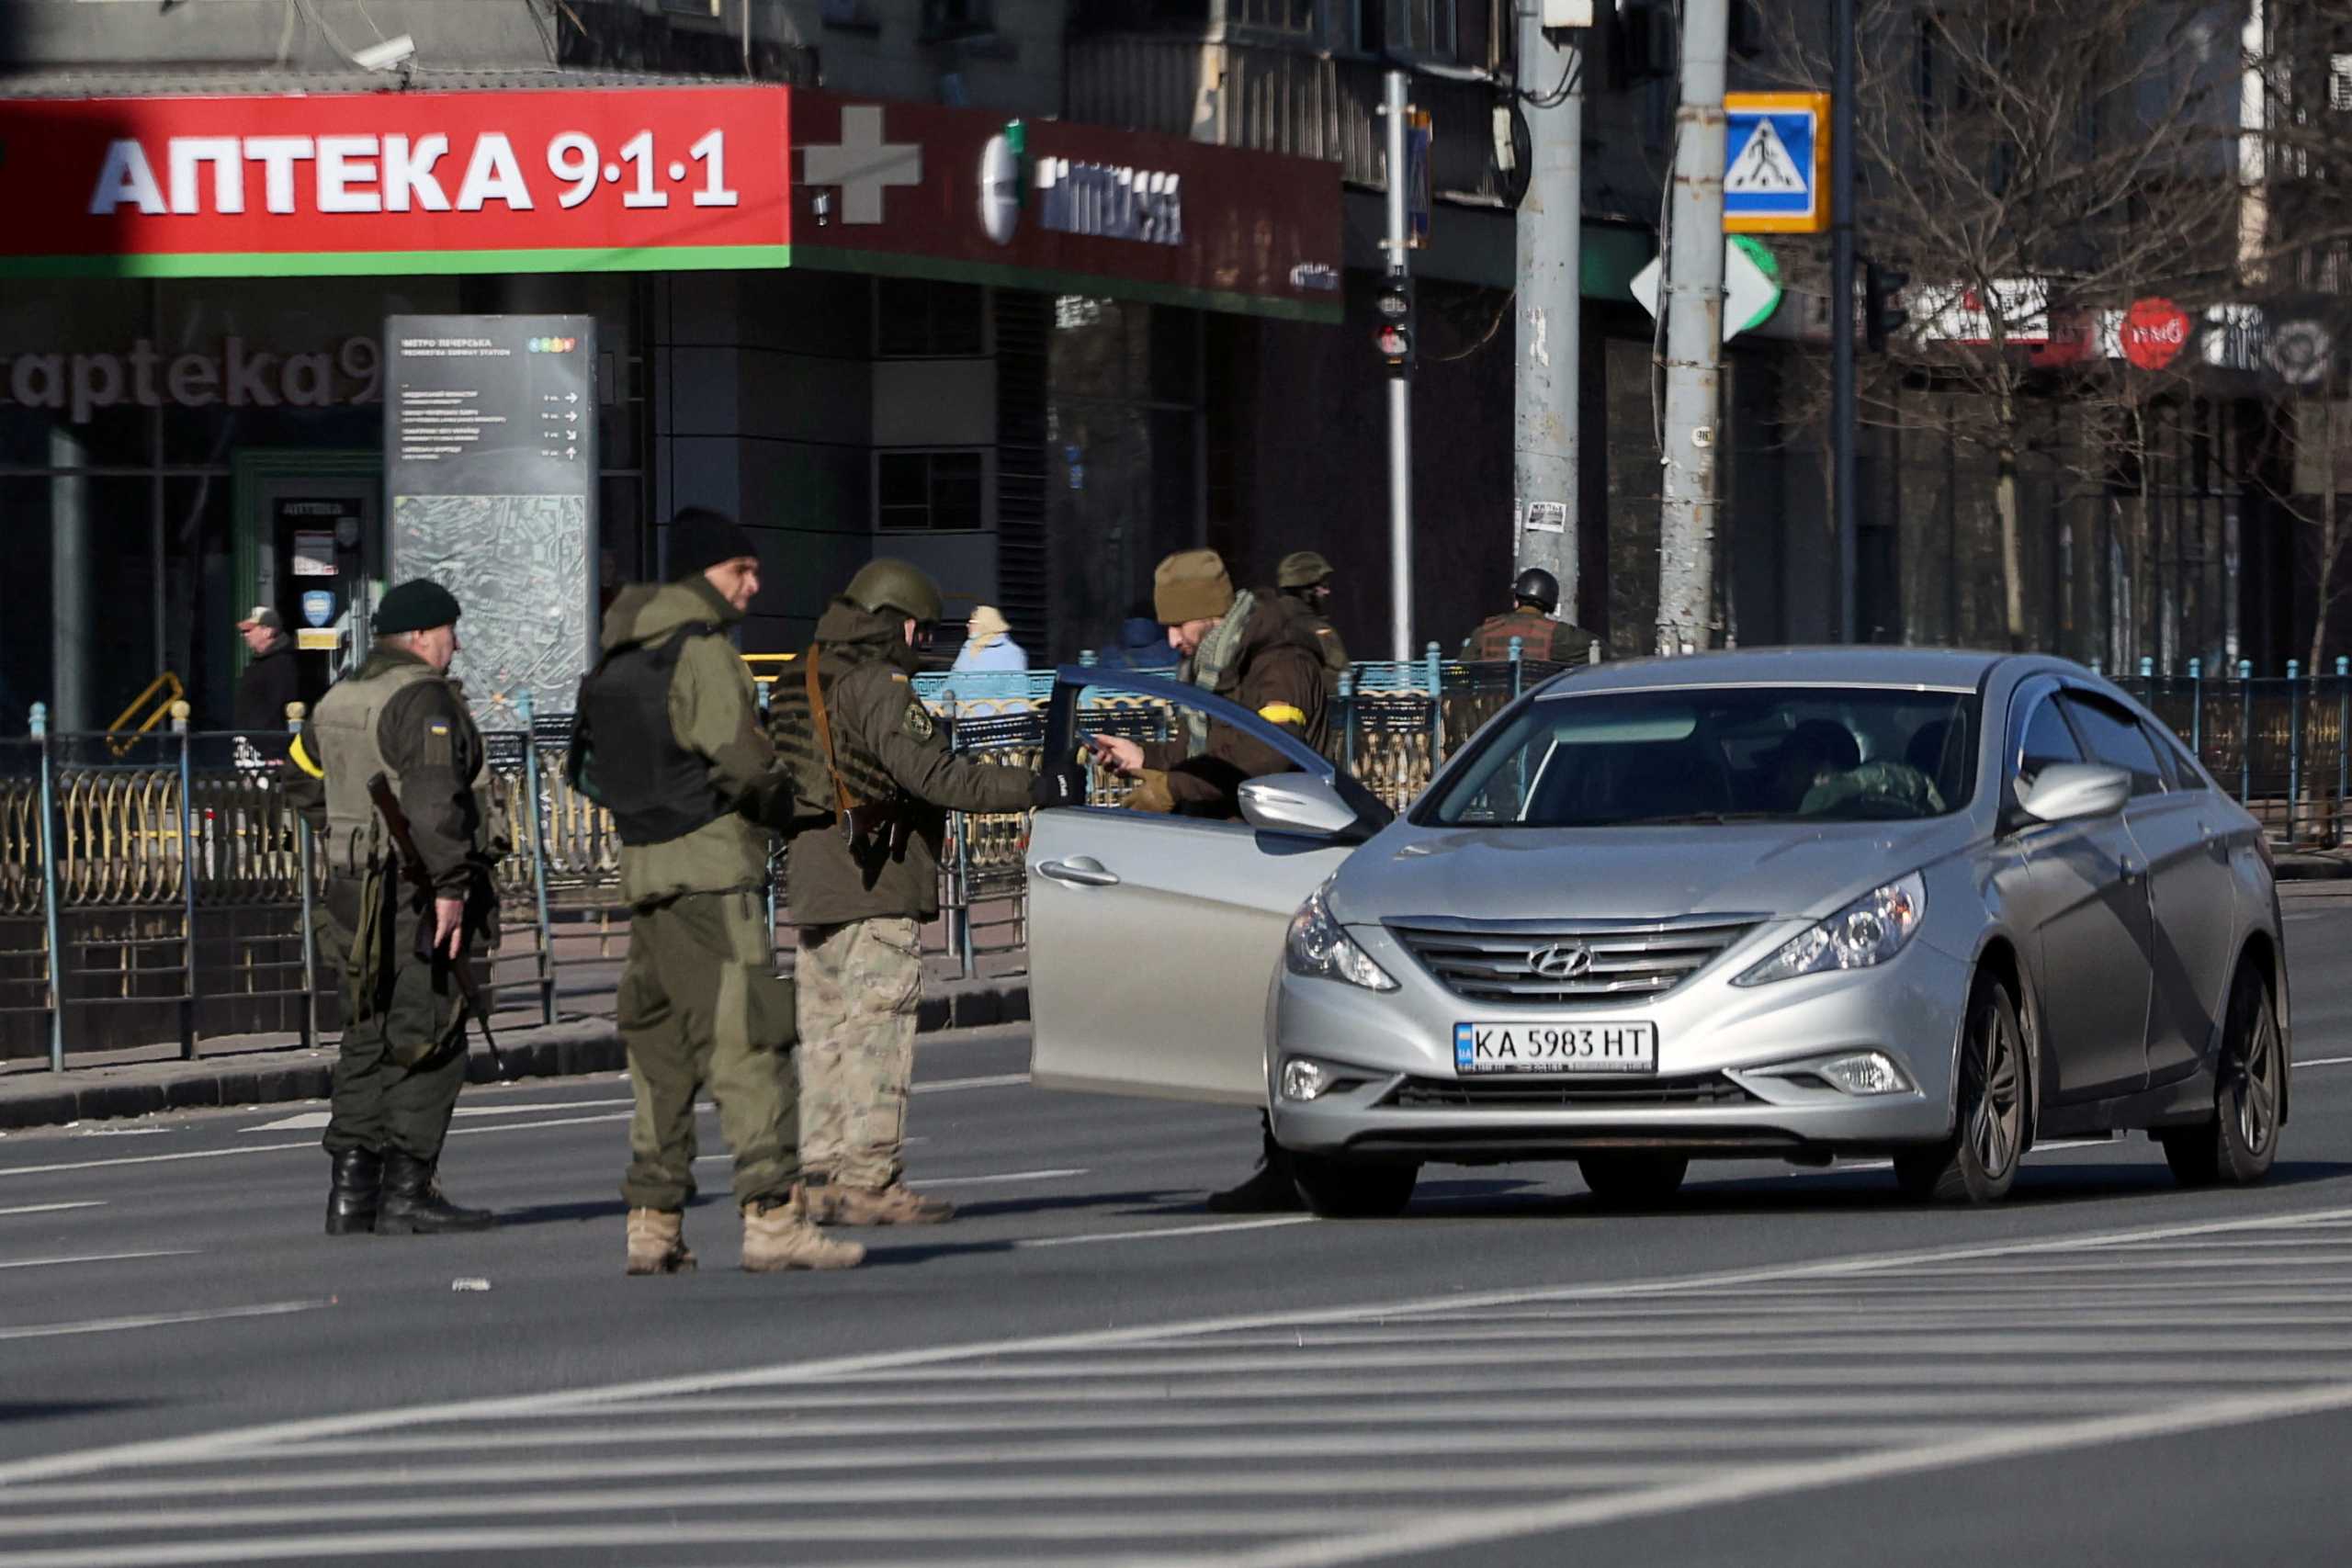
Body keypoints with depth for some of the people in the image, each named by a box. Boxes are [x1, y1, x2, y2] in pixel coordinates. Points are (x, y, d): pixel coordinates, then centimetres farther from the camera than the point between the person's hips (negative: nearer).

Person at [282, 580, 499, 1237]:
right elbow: (433, 800, -24)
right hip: (415, 897, -9)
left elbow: (302, 775, 29)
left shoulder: (338, 701, 15)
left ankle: (351, 1189, 11)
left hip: (354, 888, 9)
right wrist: (448, 887, -24)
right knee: (429, 1042, -5)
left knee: (368, 1040, 12)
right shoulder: (423, 701, -14)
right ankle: (408, 1190, -7)